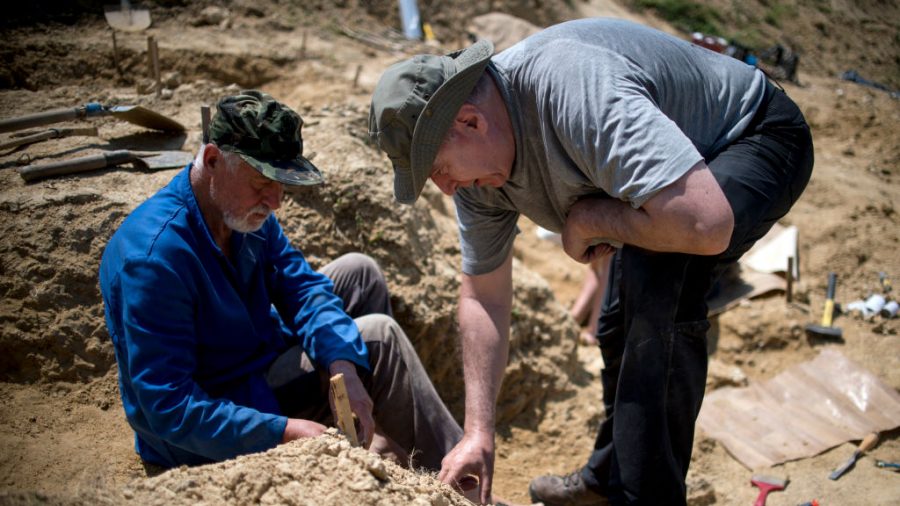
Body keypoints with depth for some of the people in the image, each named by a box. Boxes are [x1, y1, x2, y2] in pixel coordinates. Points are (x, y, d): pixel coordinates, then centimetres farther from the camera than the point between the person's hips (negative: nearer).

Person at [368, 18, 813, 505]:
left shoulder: (575, 93, -41)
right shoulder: (475, 157, -13)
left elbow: (706, 226, -48)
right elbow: (483, 294, -4)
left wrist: (586, 218, -30)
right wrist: (478, 434, -8)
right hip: (674, 162, 9)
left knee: (655, 283, -33)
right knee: (621, 324, 16)